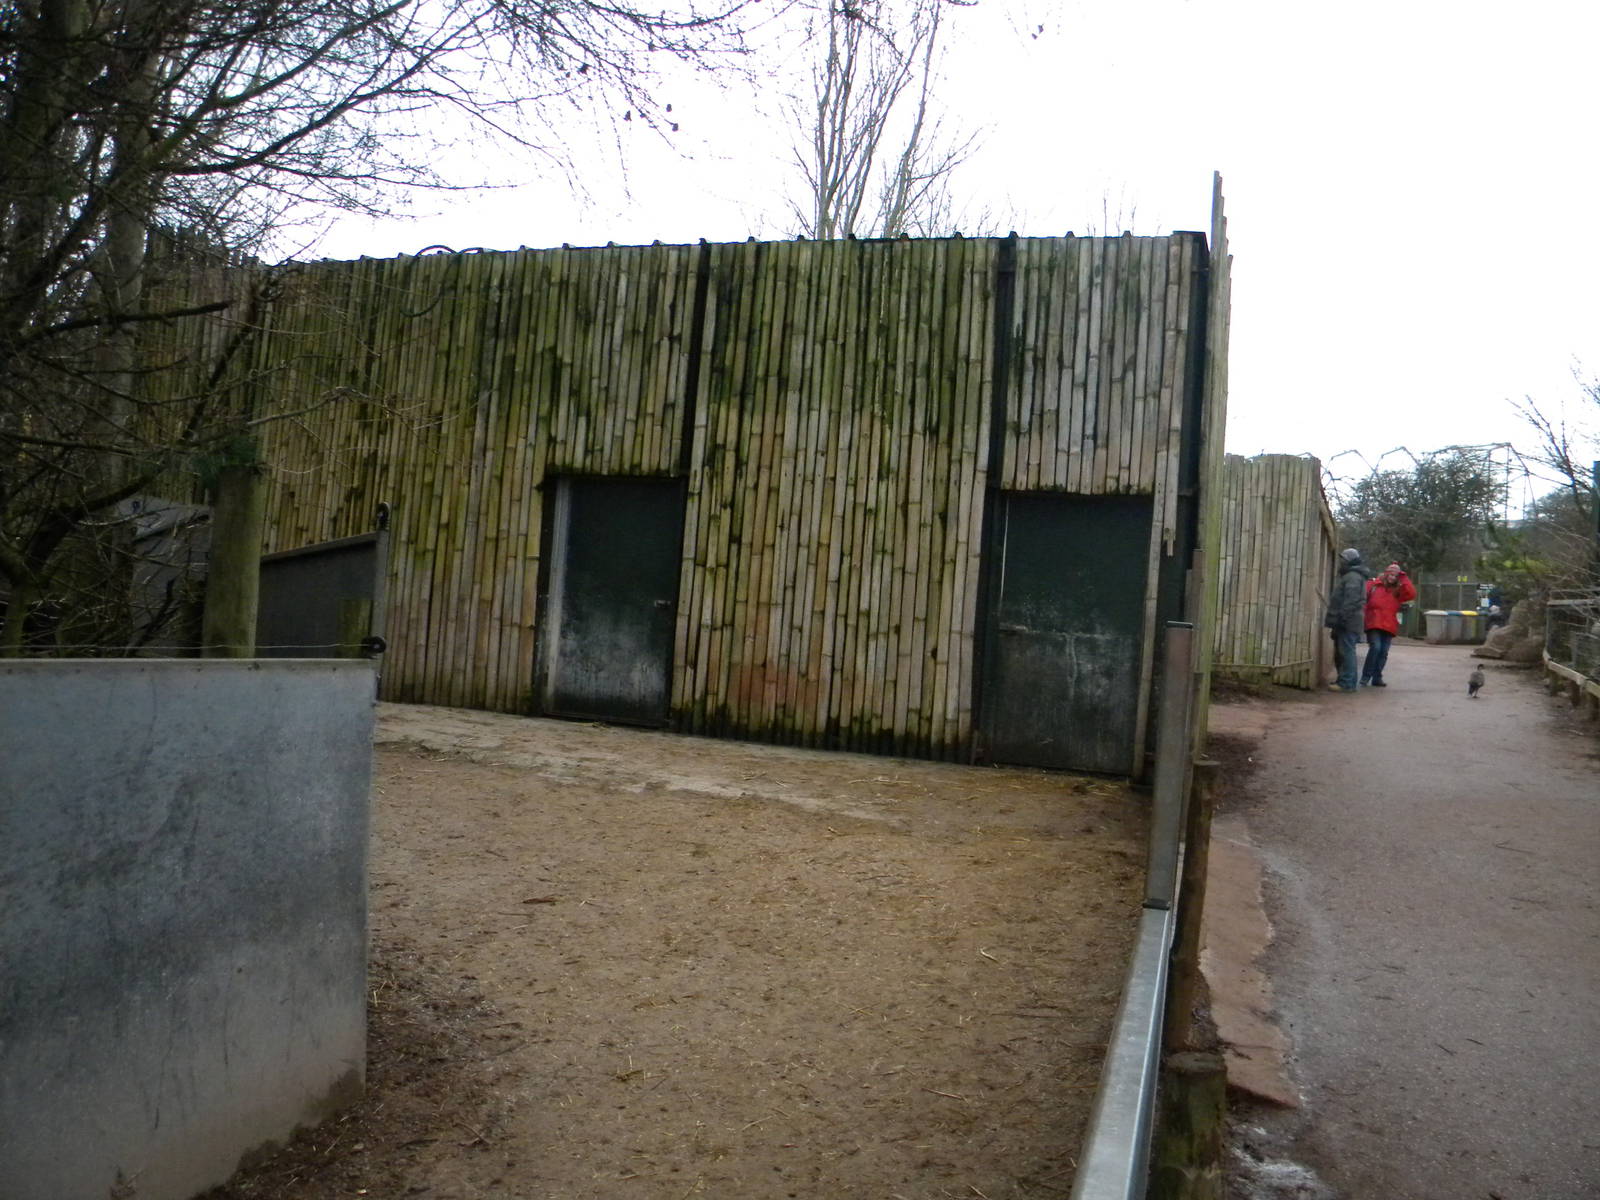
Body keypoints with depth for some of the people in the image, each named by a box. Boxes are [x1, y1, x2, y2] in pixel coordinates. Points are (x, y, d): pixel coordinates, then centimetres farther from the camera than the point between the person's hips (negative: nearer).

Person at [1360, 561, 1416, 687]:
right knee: (1375, 648, -17)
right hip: (1374, 624, -4)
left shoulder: (1398, 591, 10)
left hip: (1389, 626, 4)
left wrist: (1403, 578, -3)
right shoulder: (1374, 585, 3)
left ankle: (1377, 678, 13)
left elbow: (1412, 594, -6)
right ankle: (1365, 677, -9)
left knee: (1384, 652, 4)